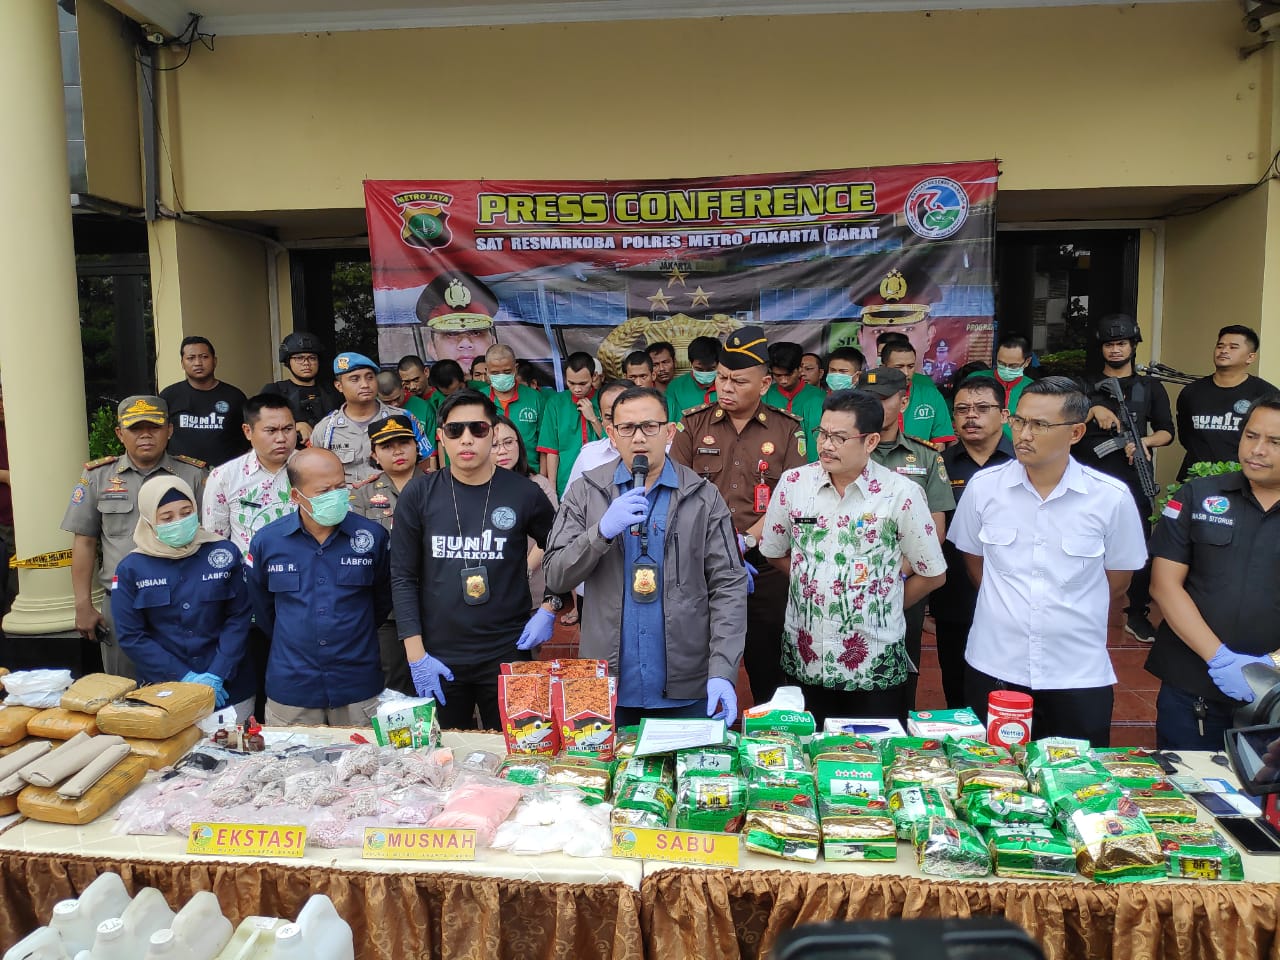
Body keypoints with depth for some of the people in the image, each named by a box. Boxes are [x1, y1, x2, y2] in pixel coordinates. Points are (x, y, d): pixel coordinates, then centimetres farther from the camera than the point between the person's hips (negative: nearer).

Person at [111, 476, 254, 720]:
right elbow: (130, 636, -4)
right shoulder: (132, 568, -2)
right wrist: (184, 678, -11)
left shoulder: (224, 553, -3)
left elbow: (239, 618, -4)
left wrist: (216, 675, -13)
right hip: (162, 693, 0)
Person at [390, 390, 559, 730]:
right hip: (438, 659, 1)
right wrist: (415, 655, -5)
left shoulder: (523, 494, -3)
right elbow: (403, 578, 0)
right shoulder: (419, 495, -1)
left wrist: (548, 609, -2)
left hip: (508, 654, -1)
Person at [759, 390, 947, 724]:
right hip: (803, 658, 2)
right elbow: (774, 551, 13)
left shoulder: (900, 493, -8)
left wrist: (882, 606, 3)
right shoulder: (793, 483, -1)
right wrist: (811, 586, 7)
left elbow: (932, 574, 1)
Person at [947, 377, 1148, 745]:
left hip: (1080, 677, -1)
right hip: (993, 670, 1)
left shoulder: (1112, 497, -9)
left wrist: (1073, 623, 10)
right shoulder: (983, 486, -5)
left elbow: (1117, 579, 5)